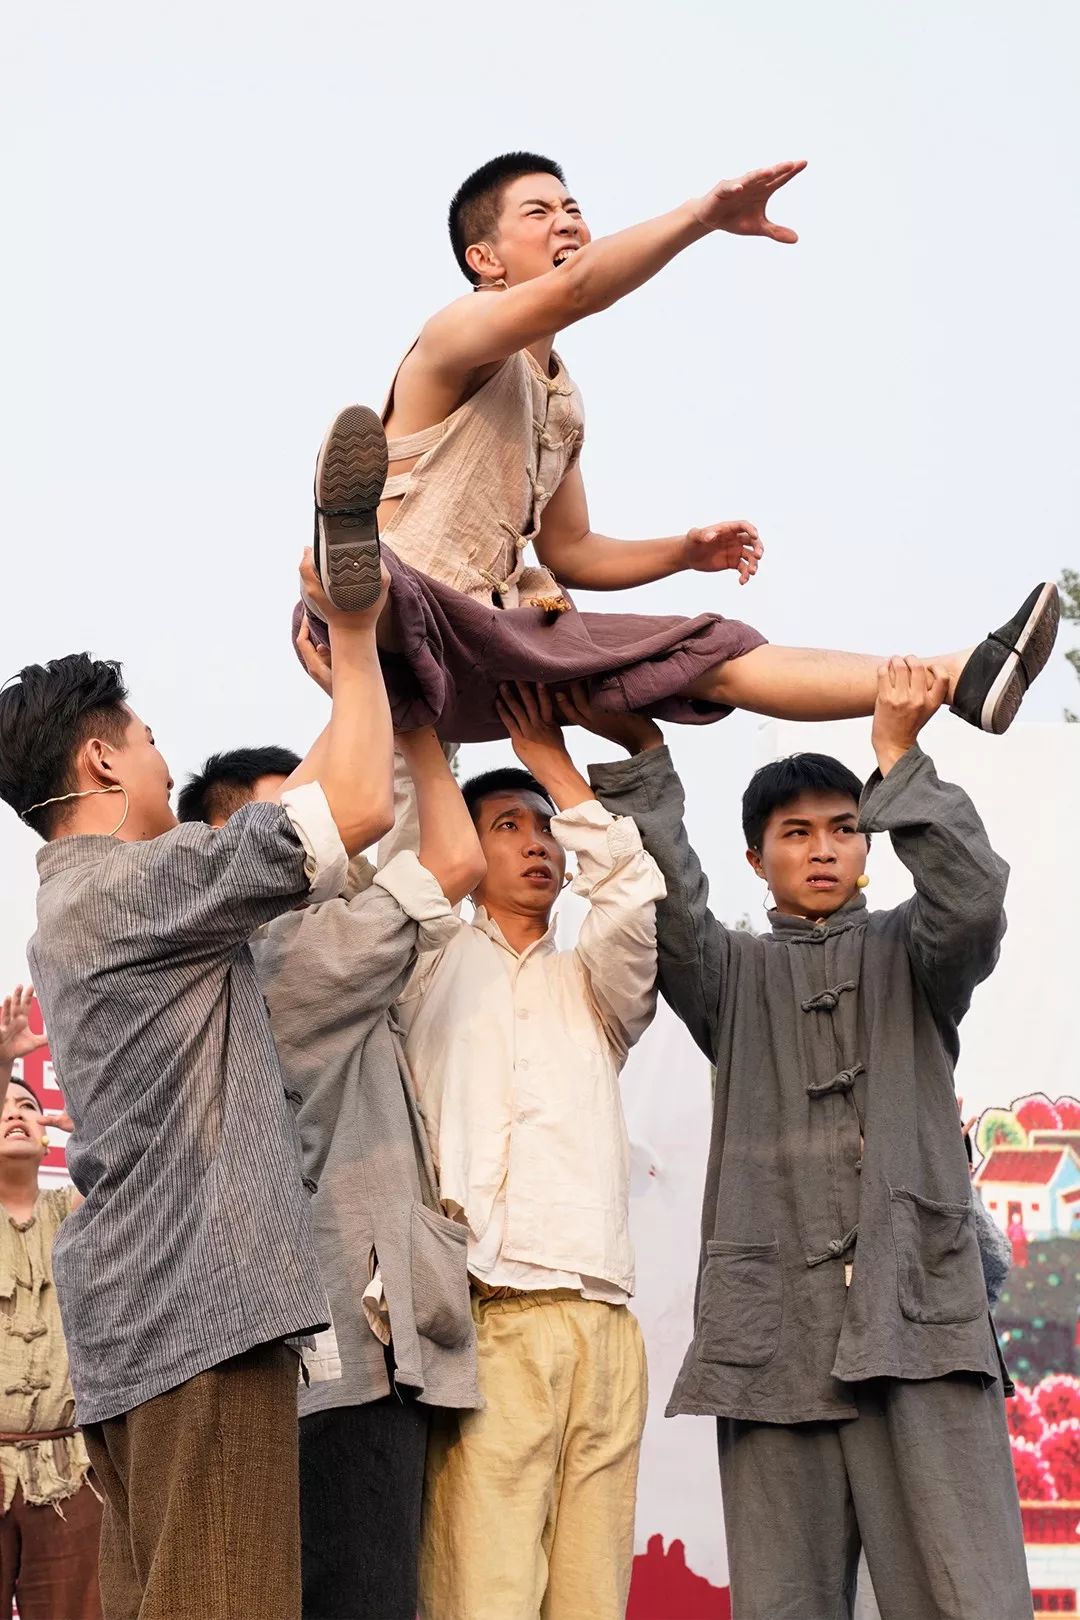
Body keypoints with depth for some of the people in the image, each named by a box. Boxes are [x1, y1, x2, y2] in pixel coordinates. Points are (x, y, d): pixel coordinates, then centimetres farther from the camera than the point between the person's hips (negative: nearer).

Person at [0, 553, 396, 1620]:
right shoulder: (137, 883, -8)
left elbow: (285, 808, 28)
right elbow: (359, 808, -13)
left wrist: (351, 685, 31)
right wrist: (353, 638, -1)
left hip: (132, 1322, 10)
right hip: (200, 1302, -10)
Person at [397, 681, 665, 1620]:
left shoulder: (591, 986, 26)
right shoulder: (431, 966, 20)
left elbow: (640, 898, 8)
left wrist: (554, 764, 13)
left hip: (602, 1324, 3)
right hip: (488, 1320, -3)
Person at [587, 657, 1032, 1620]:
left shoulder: (910, 953, 18)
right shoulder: (734, 975, 20)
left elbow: (973, 898, -5)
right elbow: (665, 903, -1)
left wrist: (898, 758, -7)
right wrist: (639, 757, -7)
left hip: (917, 1317, -1)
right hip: (774, 1326, 1)